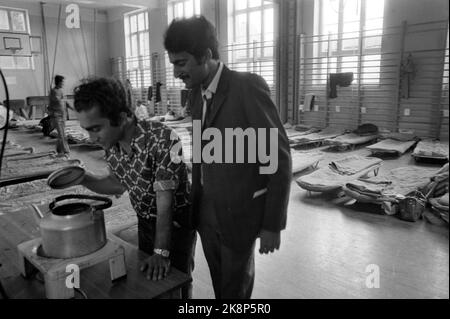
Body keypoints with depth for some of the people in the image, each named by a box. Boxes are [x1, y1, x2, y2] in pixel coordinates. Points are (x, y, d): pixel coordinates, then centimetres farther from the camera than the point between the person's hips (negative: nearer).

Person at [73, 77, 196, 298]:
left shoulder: (162, 140, -31)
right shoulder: (110, 144, -9)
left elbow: (165, 201, -29)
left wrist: (161, 252, -26)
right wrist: (82, 178, -9)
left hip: (177, 222, -6)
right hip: (145, 222, 6)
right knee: (148, 278, 20)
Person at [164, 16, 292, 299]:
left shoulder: (249, 87, -19)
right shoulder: (197, 95, 4)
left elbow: (279, 158, -18)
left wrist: (272, 224, -16)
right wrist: (196, 204, 17)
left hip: (239, 212, -6)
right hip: (207, 211, 6)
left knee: (236, 288, 13)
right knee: (221, 284, 20)